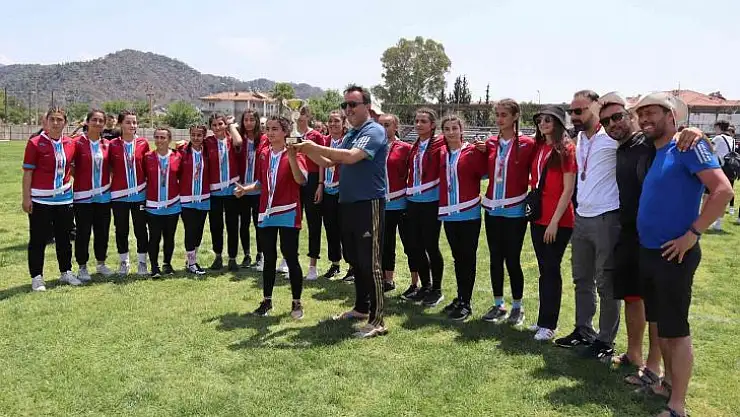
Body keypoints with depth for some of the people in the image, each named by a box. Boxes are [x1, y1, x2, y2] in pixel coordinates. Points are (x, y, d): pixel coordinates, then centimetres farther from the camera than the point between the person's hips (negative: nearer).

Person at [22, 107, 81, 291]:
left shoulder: (70, 143, 4)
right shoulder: (35, 143, -9)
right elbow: (27, 172, -8)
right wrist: (26, 198, -11)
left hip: (65, 199, 5)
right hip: (40, 200, -5)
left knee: (64, 238, 14)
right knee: (38, 239, 3)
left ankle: (66, 272, 28)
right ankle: (37, 277, 13)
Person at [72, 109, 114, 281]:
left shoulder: (107, 144, 5)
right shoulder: (78, 143, -7)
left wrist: (110, 185, 6)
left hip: (103, 195, 4)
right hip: (83, 196, -4)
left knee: (103, 231, 11)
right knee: (83, 232, 3)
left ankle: (101, 263, 26)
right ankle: (82, 267, 15)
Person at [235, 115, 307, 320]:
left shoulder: (293, 154, -7)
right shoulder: (264, 154, 10)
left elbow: (301, 180, -23)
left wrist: (291, 157, -33)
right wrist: (246, 188, 3)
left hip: (288, 214, -5)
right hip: (267, 214, 5)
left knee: (291, 257, -2)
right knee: (269, 258, 13)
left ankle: (297, 303, 11)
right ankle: (267, 300, 23)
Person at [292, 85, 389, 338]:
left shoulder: (374, 131, -10)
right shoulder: (350, 135, 17)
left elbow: (352, 157, -26)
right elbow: (329, 162, 18)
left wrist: (315, 147, -22)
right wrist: (308, 152, 0)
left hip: (369, 205, -9)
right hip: (347, 204, 9)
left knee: (370, 263, -8)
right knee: (355, 261, 17)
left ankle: (377, 321, -3)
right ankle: (361, 308, 31)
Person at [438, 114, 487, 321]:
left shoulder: (473, 151, -9)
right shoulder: (441, 153, 7)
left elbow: (485, 171, -14)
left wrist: (482, 150, -23)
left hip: (469, 213, -5)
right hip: (448, 213, 5)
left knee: (467, 257, 2)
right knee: (457, 257, 15)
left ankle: (466, 303, 10)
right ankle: (460, 298, 26)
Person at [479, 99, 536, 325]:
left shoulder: (527, 144, -8)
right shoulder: (490, 143, 7)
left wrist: (531, 197, -10)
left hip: (514, 211, -5)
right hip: (492, 210, 5)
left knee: (512, 260, 0)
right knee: (495, 259, 10)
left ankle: (517, 307, 16)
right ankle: (498, 305, 22)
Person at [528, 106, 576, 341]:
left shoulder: (566, 149, -8)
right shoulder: (539, 148, 12)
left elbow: (568, 189, -12)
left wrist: (555, 221, -15)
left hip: (558, 221, -7)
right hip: (538, 217, 7)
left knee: (551, 270, -1)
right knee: (544, 269, 13)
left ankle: (548, 325, 7)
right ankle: (543, 320, 22)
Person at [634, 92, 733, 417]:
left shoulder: (687, 147, -13)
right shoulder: (653, 152, 12)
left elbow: (723, 190, -23)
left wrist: (692, 235, -22)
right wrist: (645, 243, 13)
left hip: (673, 254, -8)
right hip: (648, 252, 9)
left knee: (676, 330, -2)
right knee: (660, 324, 17)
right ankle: (669, 383, 32)